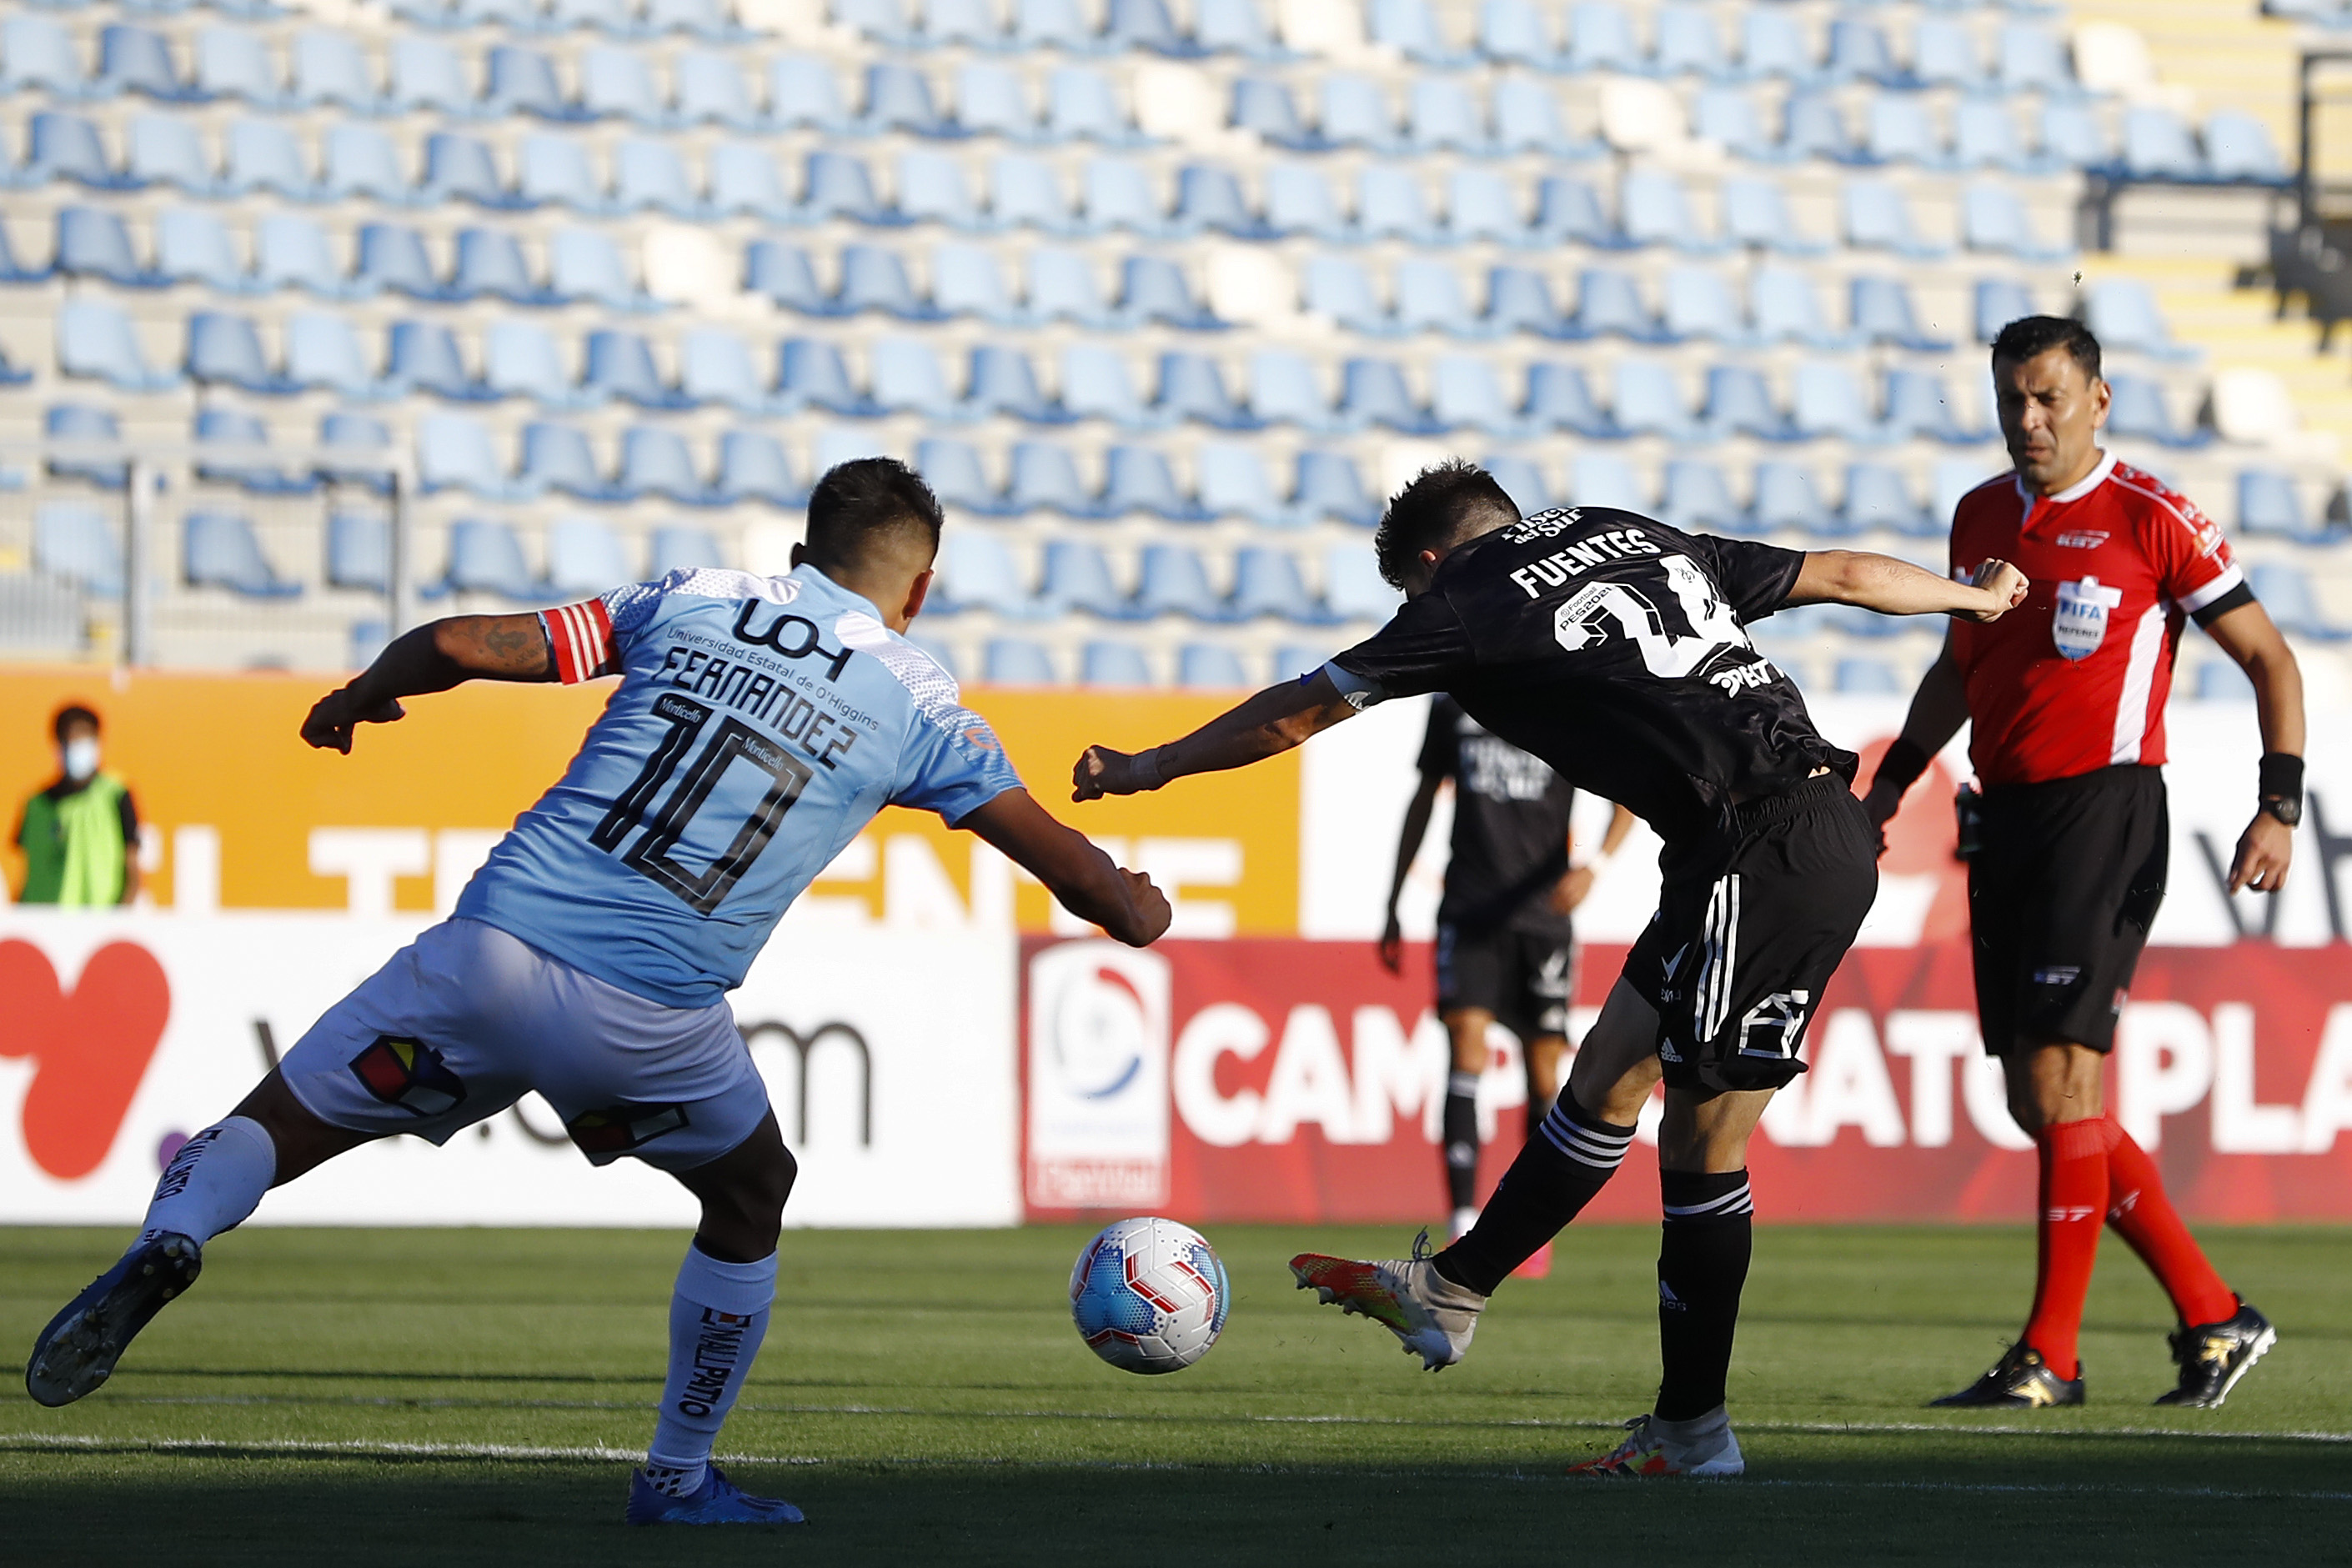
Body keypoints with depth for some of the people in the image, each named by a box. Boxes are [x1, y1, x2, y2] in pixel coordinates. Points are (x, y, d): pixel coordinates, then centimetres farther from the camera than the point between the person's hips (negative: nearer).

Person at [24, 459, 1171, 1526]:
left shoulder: (689, 606, 14)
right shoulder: (916, 705, 9)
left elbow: (461, 645, 9)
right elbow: (1065, 864, 16)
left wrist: (356, 699, 29)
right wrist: (1134, 910, 38)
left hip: (492, 948, 1)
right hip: (653, 1018, -1)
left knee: (278, 1126, 9)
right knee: (751, 1194, 27)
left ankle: (168, 1242, -23)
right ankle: (677, 1480, 31)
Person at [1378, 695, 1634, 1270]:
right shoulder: (1452, 708, 9)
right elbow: (1424, 798, 19)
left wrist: (1594, 866, -23)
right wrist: (1392, 907, 19)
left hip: (1543, 915, -1)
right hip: (1469, 915, 1)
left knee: (1542, 1072, 3)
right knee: (1467, 1048, -15)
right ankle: (1463, 1227, -19)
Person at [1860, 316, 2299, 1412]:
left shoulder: (2149, 518, -6)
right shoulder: (1981, 517, 13)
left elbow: (2269, 659, -3)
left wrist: (2279, 807, -12)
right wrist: (1887, 787, 22)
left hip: (2105, 810, -7)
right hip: (2006, 818, 7)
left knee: (2061, 1078, -12)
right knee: (2038, 1102, 6)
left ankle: (2049, 1356, -8)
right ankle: (2213, 1318, 16)